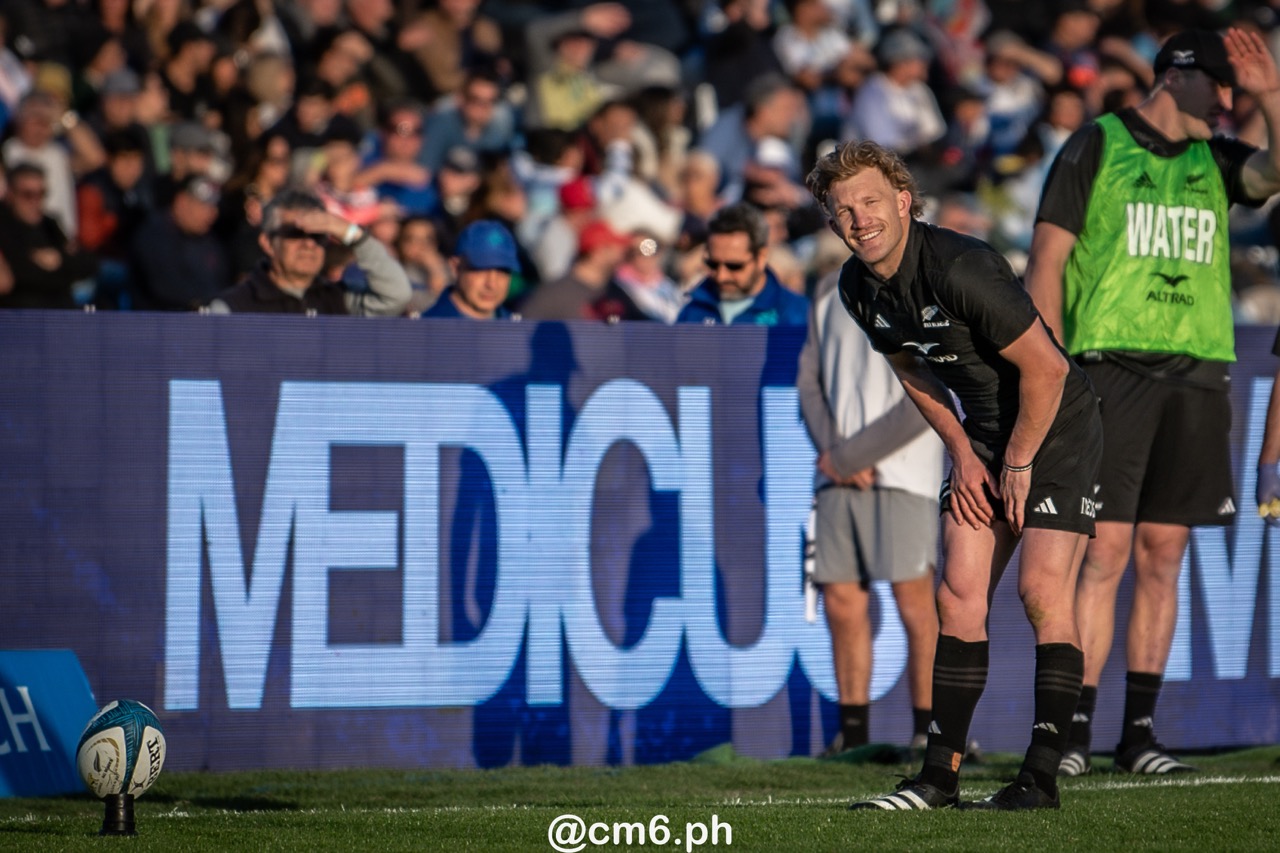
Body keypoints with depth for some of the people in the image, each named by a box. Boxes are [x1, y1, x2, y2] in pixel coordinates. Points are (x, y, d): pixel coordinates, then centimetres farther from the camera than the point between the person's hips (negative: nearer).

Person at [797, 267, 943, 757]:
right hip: (838, 476, 5)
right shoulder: (831, 293, 14)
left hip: (903, 473, -5)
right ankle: (853, 731, 10)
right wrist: (832, 451, -5)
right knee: (841, 599, 3)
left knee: (913, 598, -8)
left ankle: (929, 733, -2)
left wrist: (847, 457, -11)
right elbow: (809, 381, 13)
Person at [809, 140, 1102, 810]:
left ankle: (1042, 775, -11)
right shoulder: (859, 288, -2)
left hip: (1055, 427, -7)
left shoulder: (959, 267, -28)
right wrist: (963, 453, 7)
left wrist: (1018, 464, -15)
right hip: (983, 435, 7)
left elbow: (1046, 367, -24)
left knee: (1042, 589, -16)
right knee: (959, 594, 0)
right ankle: (940, 776, 3)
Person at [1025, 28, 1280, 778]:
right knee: (1104, 553, -10)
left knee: (1162, 557, 4)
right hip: (1111, 368, -4)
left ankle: (1140, 732, 8)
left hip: (1196, 371, 4)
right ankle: (1075, 731, -8)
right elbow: (1047, 261, 0)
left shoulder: (1215, 161, 16)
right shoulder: (1095, 147, 3)